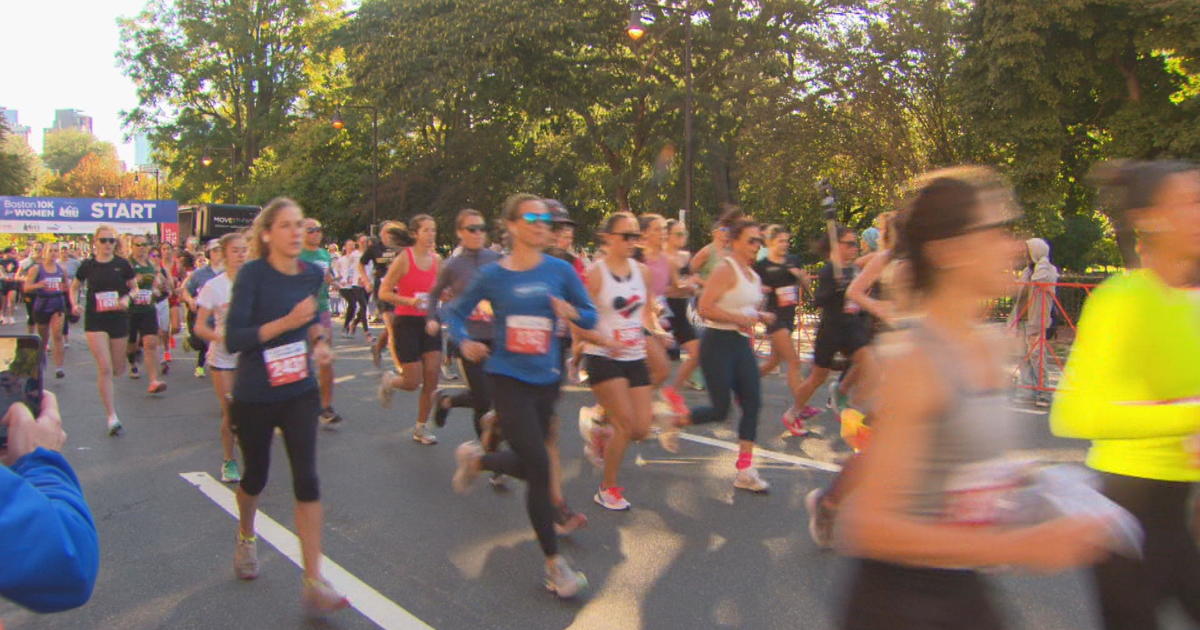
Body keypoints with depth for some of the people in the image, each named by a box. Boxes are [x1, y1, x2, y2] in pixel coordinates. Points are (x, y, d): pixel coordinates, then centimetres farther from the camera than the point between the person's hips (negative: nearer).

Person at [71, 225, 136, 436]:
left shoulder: (122, 264, 0)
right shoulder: (88, 266, 0)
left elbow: (134, 288, 8)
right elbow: (74, 287, 14)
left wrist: (126, 298, -13)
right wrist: (74, 303, -4)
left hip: (119, 319, 2)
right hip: (95, 321, -1)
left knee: (118, 370, 10)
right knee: (104, 367, -11)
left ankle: (104, 387, 49)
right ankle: (111, 416, -5)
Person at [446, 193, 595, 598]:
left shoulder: (560, 271, -1)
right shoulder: (493, 275, -5)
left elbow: (591, 318, 4)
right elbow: (455, 312, 6)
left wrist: (572, 313, -18)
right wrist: (464, 341, -13)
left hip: (546, 380, 4)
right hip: (508, 379, -4)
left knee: (529, 464, 15)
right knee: (539, 467, -10)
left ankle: (475, 459, 48)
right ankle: (554, 564, 5)